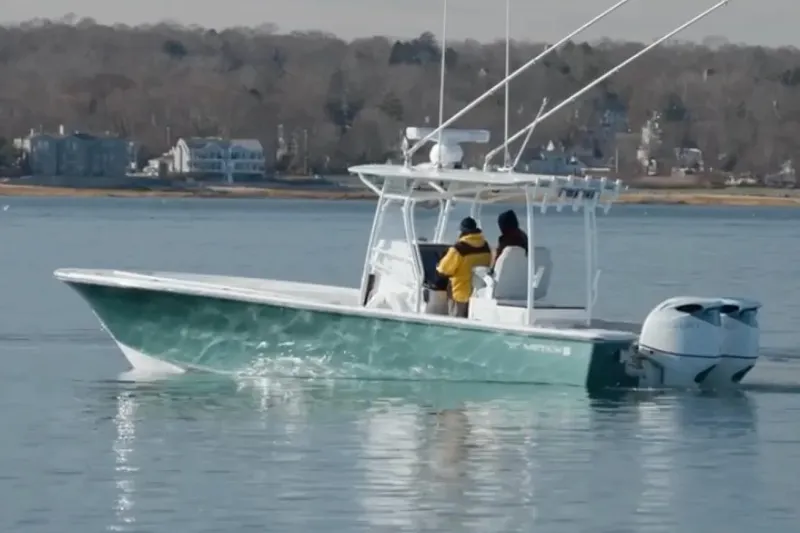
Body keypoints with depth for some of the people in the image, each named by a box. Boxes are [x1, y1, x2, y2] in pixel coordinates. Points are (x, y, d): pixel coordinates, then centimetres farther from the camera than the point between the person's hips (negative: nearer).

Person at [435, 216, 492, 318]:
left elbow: (444, 270, -12)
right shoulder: (486, 247, 1)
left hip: (461, 293, -6)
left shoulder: (459, 249, -20)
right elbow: (489, 267, 17)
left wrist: (438, 268, 11)